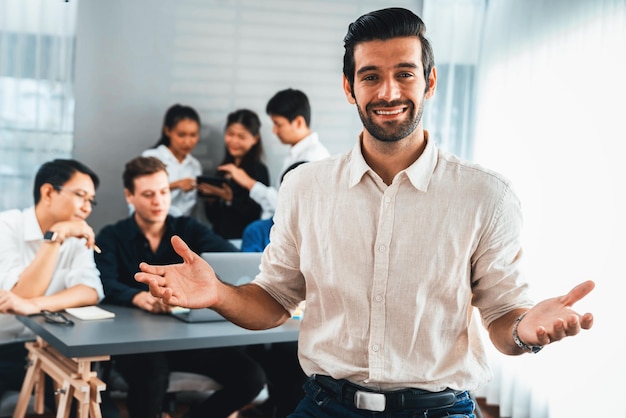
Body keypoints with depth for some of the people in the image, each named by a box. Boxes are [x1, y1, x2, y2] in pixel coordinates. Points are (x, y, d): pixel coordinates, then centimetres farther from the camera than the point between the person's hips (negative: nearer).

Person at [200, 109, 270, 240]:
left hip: (242, 239, -5)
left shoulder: (259, 170, -3)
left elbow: (255, 214, -11)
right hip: (218, 237, 5)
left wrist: (230, 199, -18)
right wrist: (210, 198, 0)